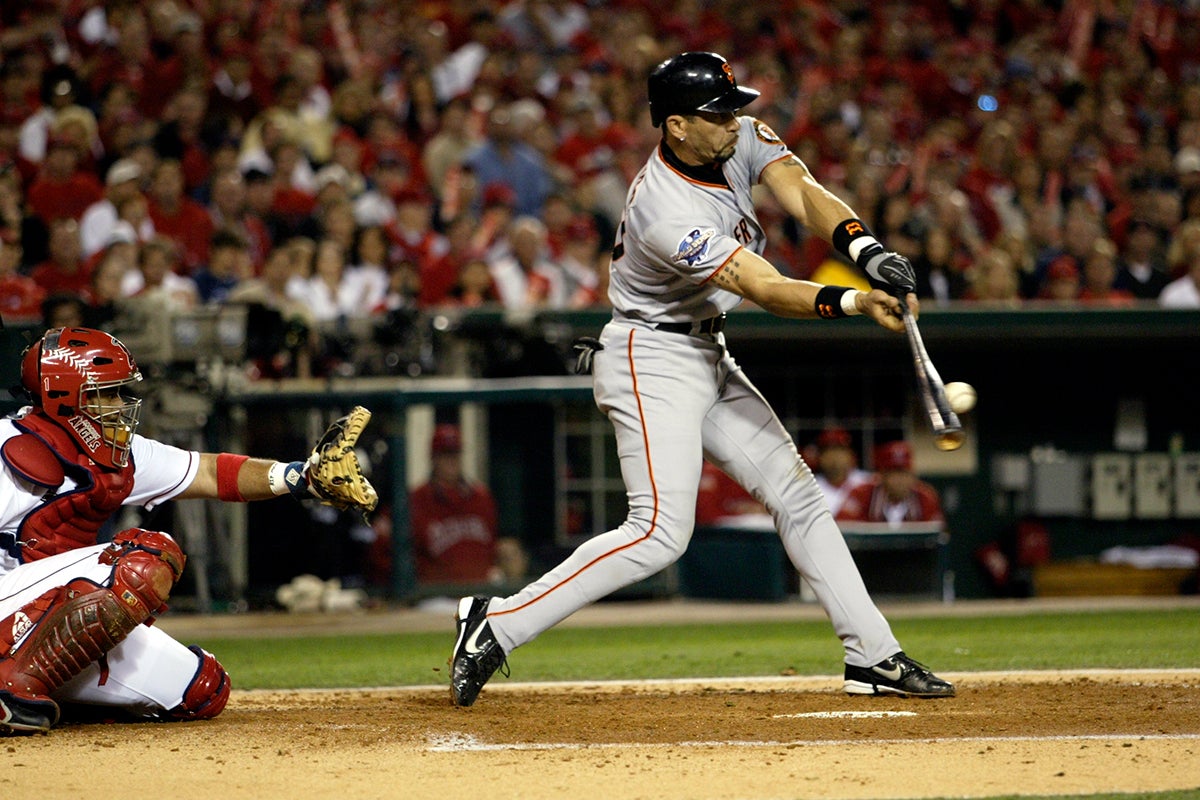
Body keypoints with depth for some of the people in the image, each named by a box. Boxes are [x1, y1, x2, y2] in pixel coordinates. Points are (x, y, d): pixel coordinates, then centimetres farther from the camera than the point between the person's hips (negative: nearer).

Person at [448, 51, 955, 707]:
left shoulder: (739, 141, -3)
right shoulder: (664, 211, -28)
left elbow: (805, 197, -13)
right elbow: (767, 291, -32)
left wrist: (869, 252, -32)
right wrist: (853, 303, -45)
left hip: (709, 358, 9)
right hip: (652, 361, -9)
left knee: (797, 496, 7)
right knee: (660, 533, -19)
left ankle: (873, 656, 11)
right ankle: (496, 625, -15)